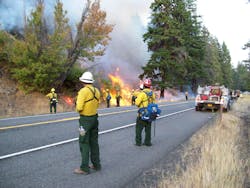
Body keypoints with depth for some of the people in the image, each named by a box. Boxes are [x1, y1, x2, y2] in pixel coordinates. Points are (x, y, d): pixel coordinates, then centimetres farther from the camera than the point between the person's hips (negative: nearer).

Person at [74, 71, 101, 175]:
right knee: (94, 142, 15)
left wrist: (78, 109, 0)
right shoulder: (96, 91, 4)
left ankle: (84, 168, 5)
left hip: (85, 120, -7)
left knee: (84, 144, 0)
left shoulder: (83, 91, -18)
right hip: (94, 118, 7)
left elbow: (79, 108, -21)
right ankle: (96, 164, 24)